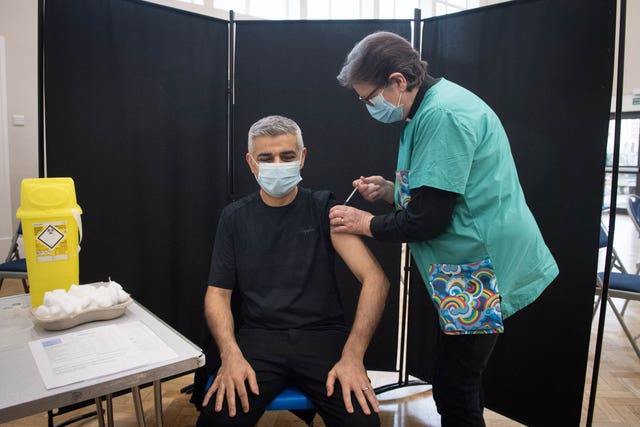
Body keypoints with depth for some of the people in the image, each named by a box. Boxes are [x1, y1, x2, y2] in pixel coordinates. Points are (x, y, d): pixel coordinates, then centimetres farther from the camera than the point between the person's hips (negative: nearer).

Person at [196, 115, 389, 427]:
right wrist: (231, 354, -13)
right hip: (259, 337, 1)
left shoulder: (323, 207, 0)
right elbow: (218, 293, 6)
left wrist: (352, 355, -20)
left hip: (322, 335, 0)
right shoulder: (235, 217, 7)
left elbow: (375, 279, -9)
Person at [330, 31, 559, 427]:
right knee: (459, 384, 20)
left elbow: (429, 220, -23)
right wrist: (390, 190, 5)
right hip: (467, 266, 10)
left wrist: (365, 223, -8)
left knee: (455, 394, 2)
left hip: (481, 271, -10)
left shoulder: (443, 115, -21)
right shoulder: (435, 105, 11)